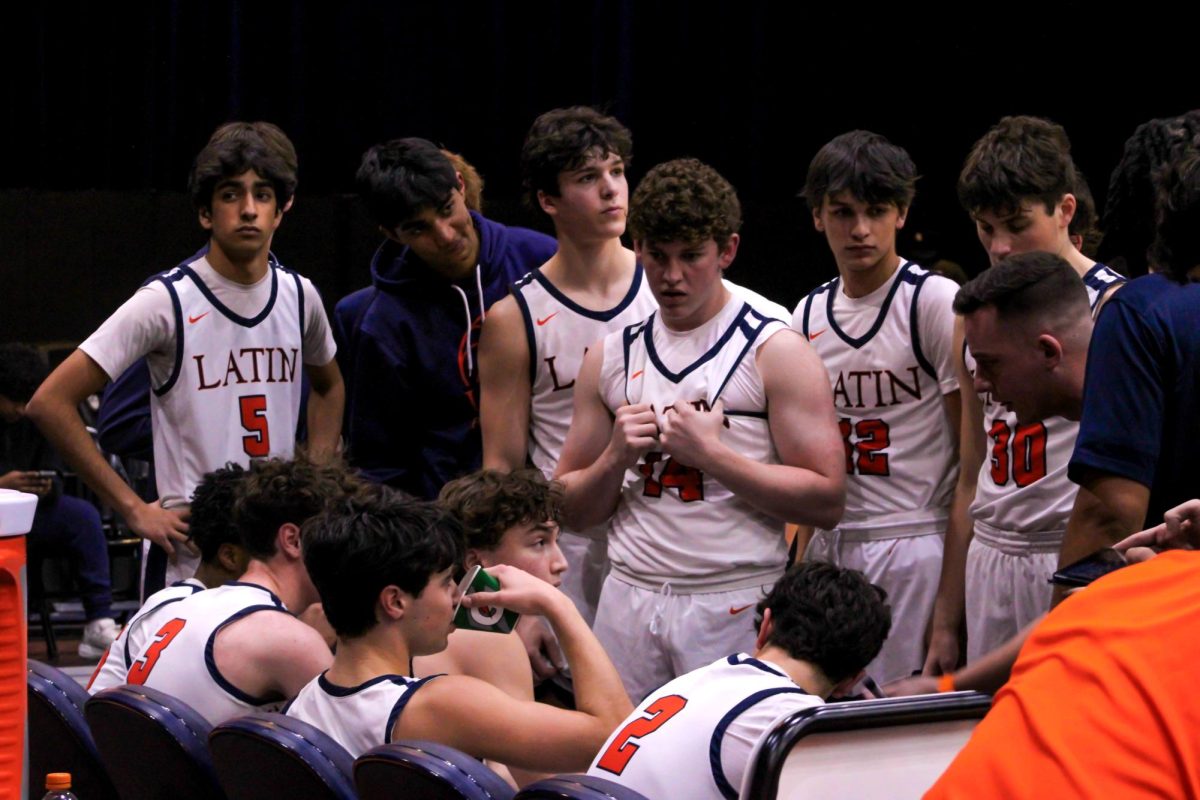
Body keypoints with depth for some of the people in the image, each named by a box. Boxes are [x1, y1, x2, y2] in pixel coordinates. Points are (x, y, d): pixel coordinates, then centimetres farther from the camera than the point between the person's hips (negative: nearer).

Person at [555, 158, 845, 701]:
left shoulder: (775, 350, -1)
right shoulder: (611, 358, 13)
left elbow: (827, 501, -9)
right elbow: (573, 512, 15)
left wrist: (711, 453, -14)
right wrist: (616, 458, -4)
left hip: (735, 602, -4)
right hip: (628, 602, 4)